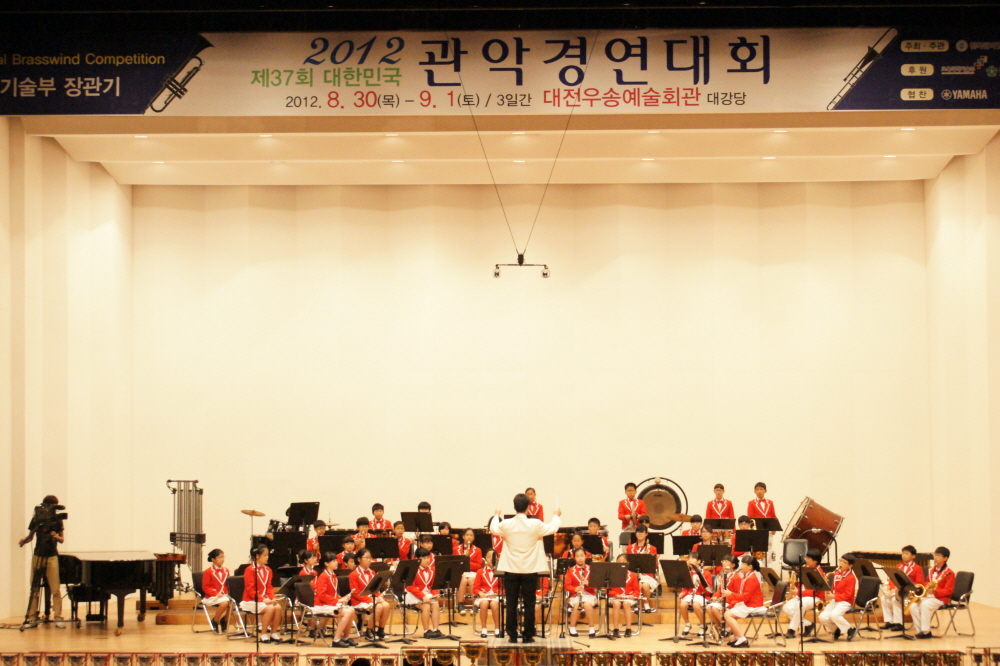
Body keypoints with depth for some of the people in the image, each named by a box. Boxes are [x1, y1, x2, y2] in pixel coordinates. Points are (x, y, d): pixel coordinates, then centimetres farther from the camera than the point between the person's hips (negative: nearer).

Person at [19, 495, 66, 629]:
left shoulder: (57, 519, 1)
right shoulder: (37, 518, 3)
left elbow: (62, 539, 4)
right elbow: (30, 536, 8)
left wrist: (56, 536, -17)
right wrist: (24, 540, -12)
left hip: (52, 556, -2)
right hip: (37, 556, 2)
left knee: (55, 589, -6)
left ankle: (58, 618, -4)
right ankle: (32, 618, 7)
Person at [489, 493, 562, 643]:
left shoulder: (506, 524, -9)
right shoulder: (535, 525, -12)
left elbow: (493, 529, 14)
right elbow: (553, 529, 6)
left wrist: (496, 516, 34)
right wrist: (556, 516, 27)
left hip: (511, 570, 1)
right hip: (530, 570, -1)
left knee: (511, 604, 7)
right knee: (529, 604, 6)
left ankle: (512, 635, 9)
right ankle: (528, 635, 9)